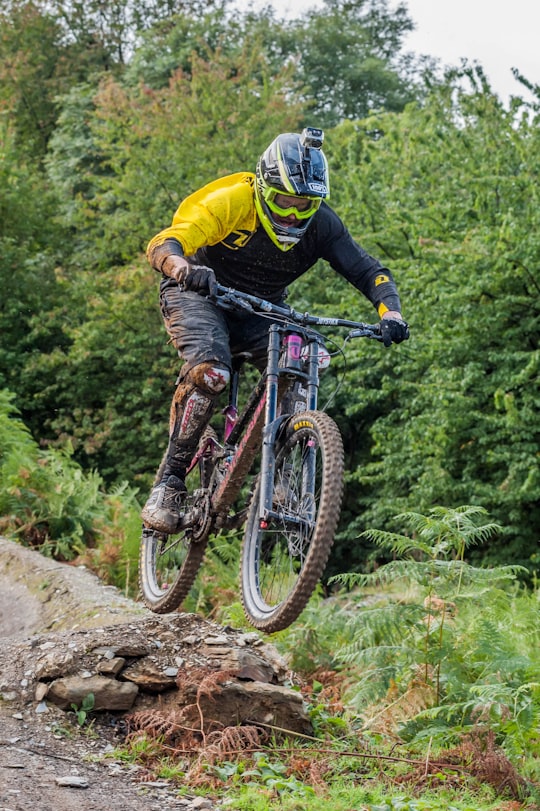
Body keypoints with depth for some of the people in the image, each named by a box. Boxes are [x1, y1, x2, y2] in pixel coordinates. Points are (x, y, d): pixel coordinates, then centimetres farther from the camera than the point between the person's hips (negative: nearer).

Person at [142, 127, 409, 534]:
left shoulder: (321, 223, -17)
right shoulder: (231, 202, -28)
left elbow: (369, 272, -16)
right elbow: (163, 244, -36)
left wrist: (391, 314, -36)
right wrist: (185, 269, -60)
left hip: (262, 309, 4)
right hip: (200, 294, -4)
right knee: (209, 371, -32)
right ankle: (168, 483, -21)